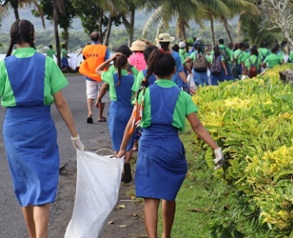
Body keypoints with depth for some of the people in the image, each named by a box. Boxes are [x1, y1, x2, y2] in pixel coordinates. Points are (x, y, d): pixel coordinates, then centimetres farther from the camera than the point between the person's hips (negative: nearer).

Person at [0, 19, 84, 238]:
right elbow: (61, 103, -5)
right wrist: (75, 136, 0)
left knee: (24, 187, 16)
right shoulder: (46, 62, -5)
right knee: (42, 187, 0)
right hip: (42, 127, -2)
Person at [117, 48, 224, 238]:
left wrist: (123, 148, 10)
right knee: (169, 196, 20)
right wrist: (216, 148, -3)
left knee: (150, 198, -6)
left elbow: (132, 123, 1)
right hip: (173, 149, 2)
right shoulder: (182, 96, 3)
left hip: (149, 148, -1)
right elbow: (197, 126, -3)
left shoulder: (146, 92, 2)